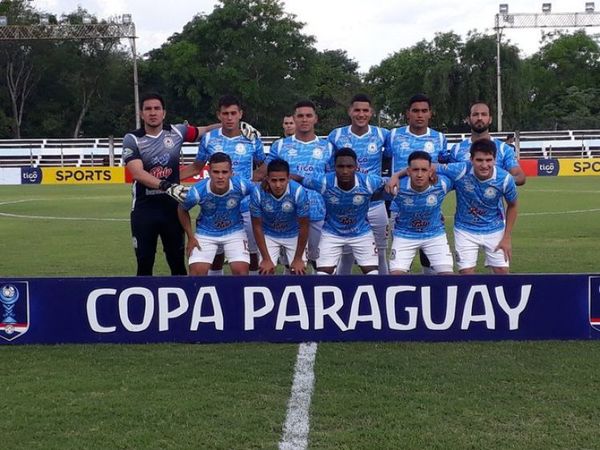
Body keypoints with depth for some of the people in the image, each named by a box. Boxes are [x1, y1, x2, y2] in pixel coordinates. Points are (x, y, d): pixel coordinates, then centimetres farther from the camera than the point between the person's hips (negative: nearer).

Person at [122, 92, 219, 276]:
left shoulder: (176, 131, 1)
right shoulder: (132, 139, -6)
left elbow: (204, 131, 18)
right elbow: (138, 173, -20)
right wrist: (166, 186, -33)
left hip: (172, 206, 2)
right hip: (144, 208, -2)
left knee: (178, 262, 8)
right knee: (144, 263, 5)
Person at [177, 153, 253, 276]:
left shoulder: (241, 185, -27)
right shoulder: (197, 191, -26)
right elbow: (182, 210, -4)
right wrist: (191, 237, -3)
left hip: (234, 232, 0)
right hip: (205, 233, 0)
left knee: (241, 270, -12)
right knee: (197, 270, -12)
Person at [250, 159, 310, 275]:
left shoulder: (299, 192, -30)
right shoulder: (258, 193, -28)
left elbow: (304, 226, -18)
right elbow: (257, 226, -15)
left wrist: (298, 259, -13)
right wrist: (266, 259, -14)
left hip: (294, 235, 0)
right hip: (269, 235, 0)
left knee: (298, 271, -9)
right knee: (265, 271, -11)